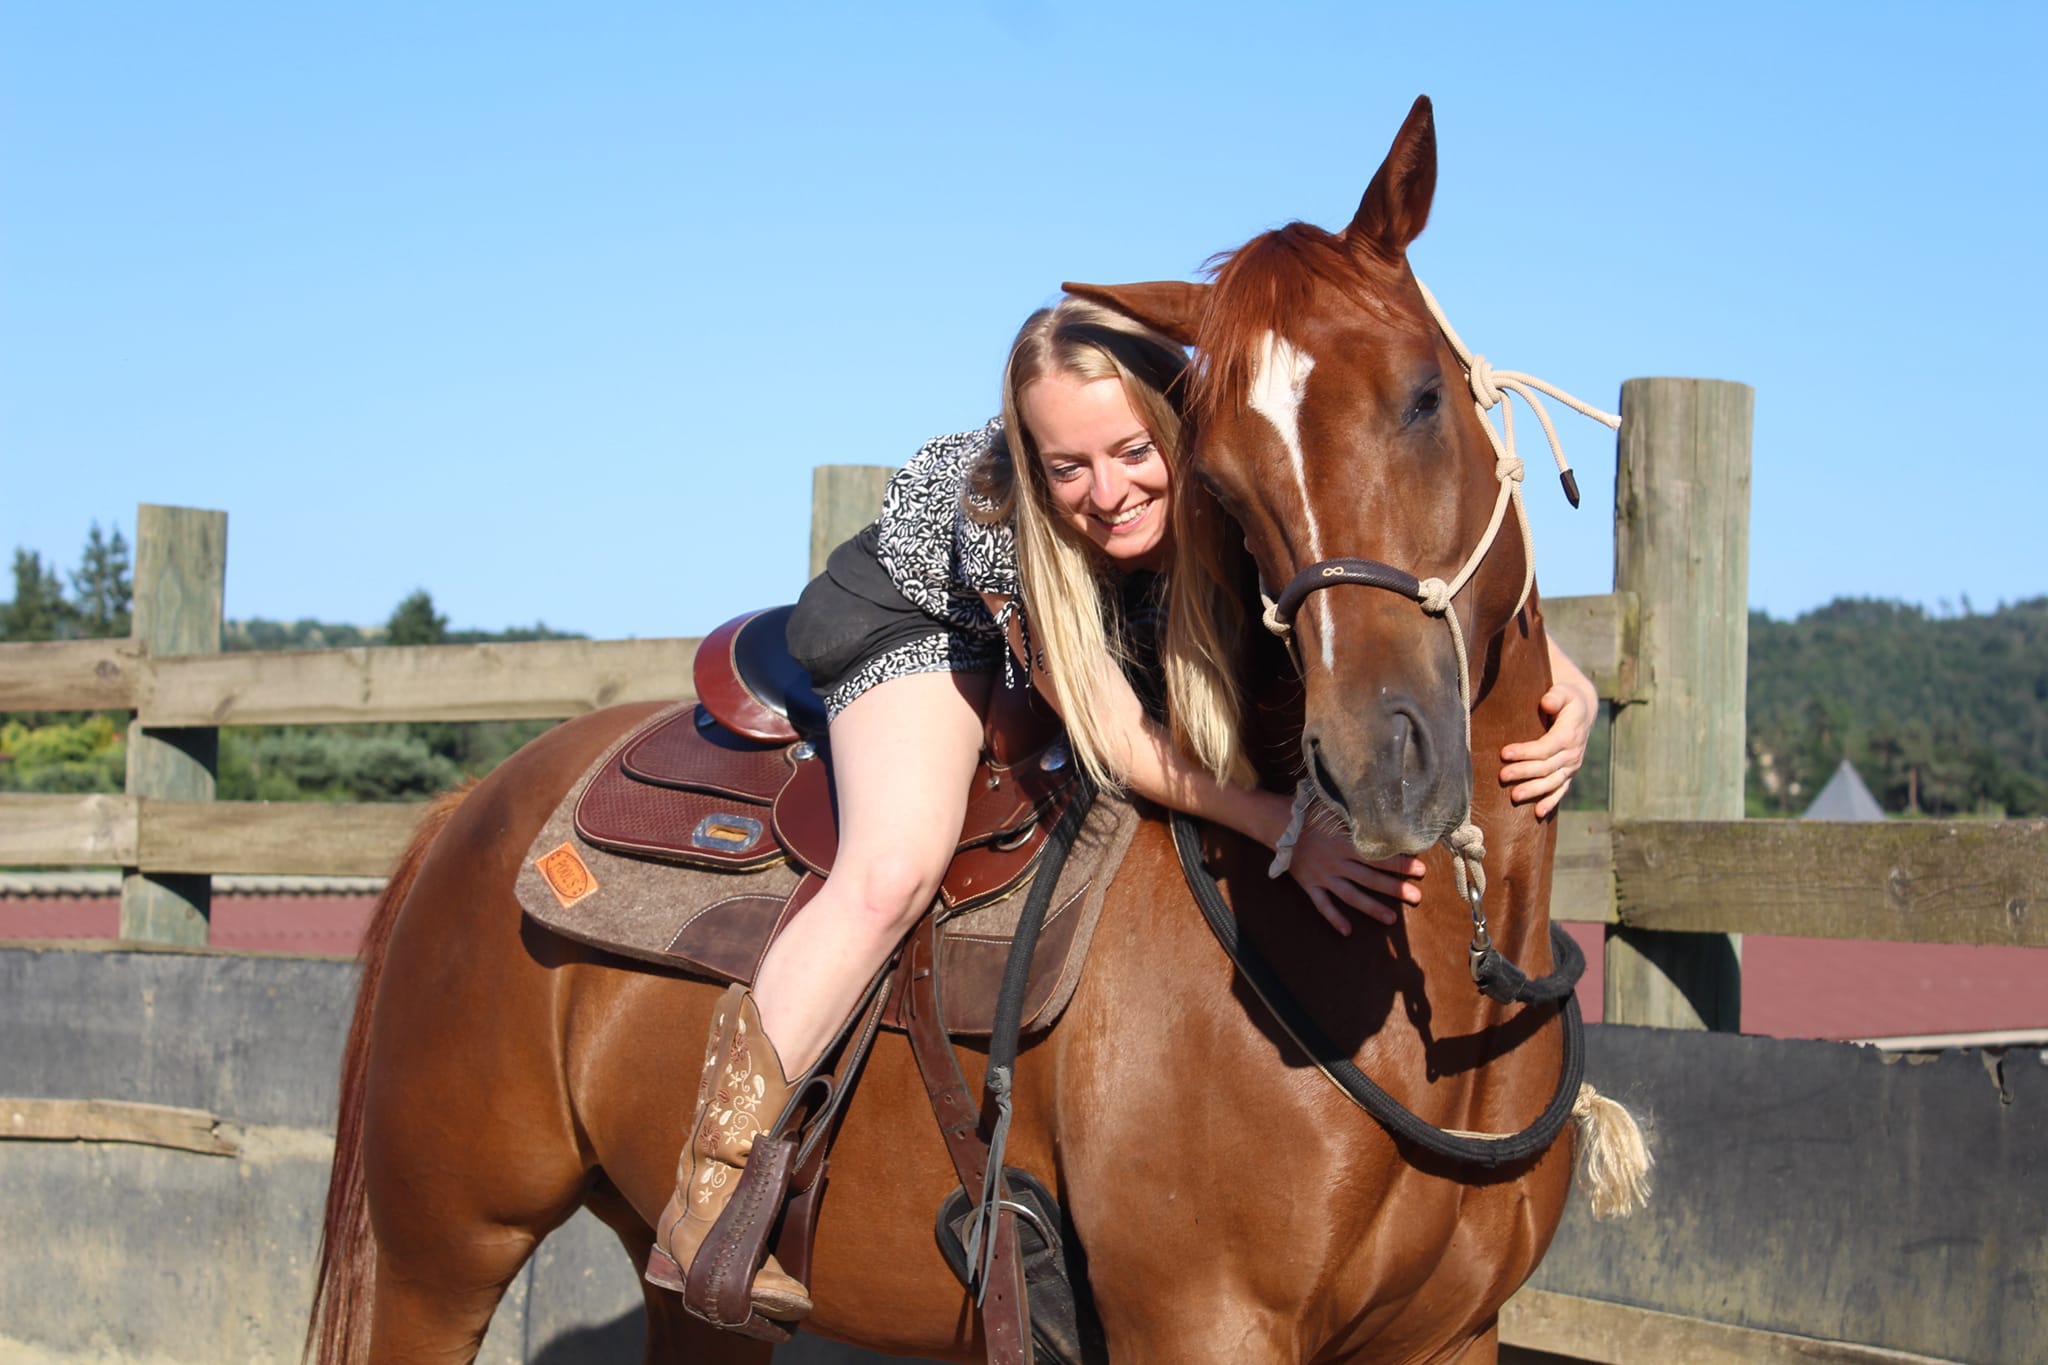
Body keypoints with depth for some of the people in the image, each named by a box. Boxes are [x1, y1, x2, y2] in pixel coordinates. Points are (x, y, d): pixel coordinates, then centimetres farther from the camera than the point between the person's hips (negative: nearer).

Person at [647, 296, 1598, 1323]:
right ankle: (715, 1188, -16)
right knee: (899, 867, -26)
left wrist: (1566, 694, -48)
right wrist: (1285, 828, -48)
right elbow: (1120, 740, -34)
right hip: (925, 612, -5)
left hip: (1140, 634, 5)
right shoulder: (995, 516, -42)